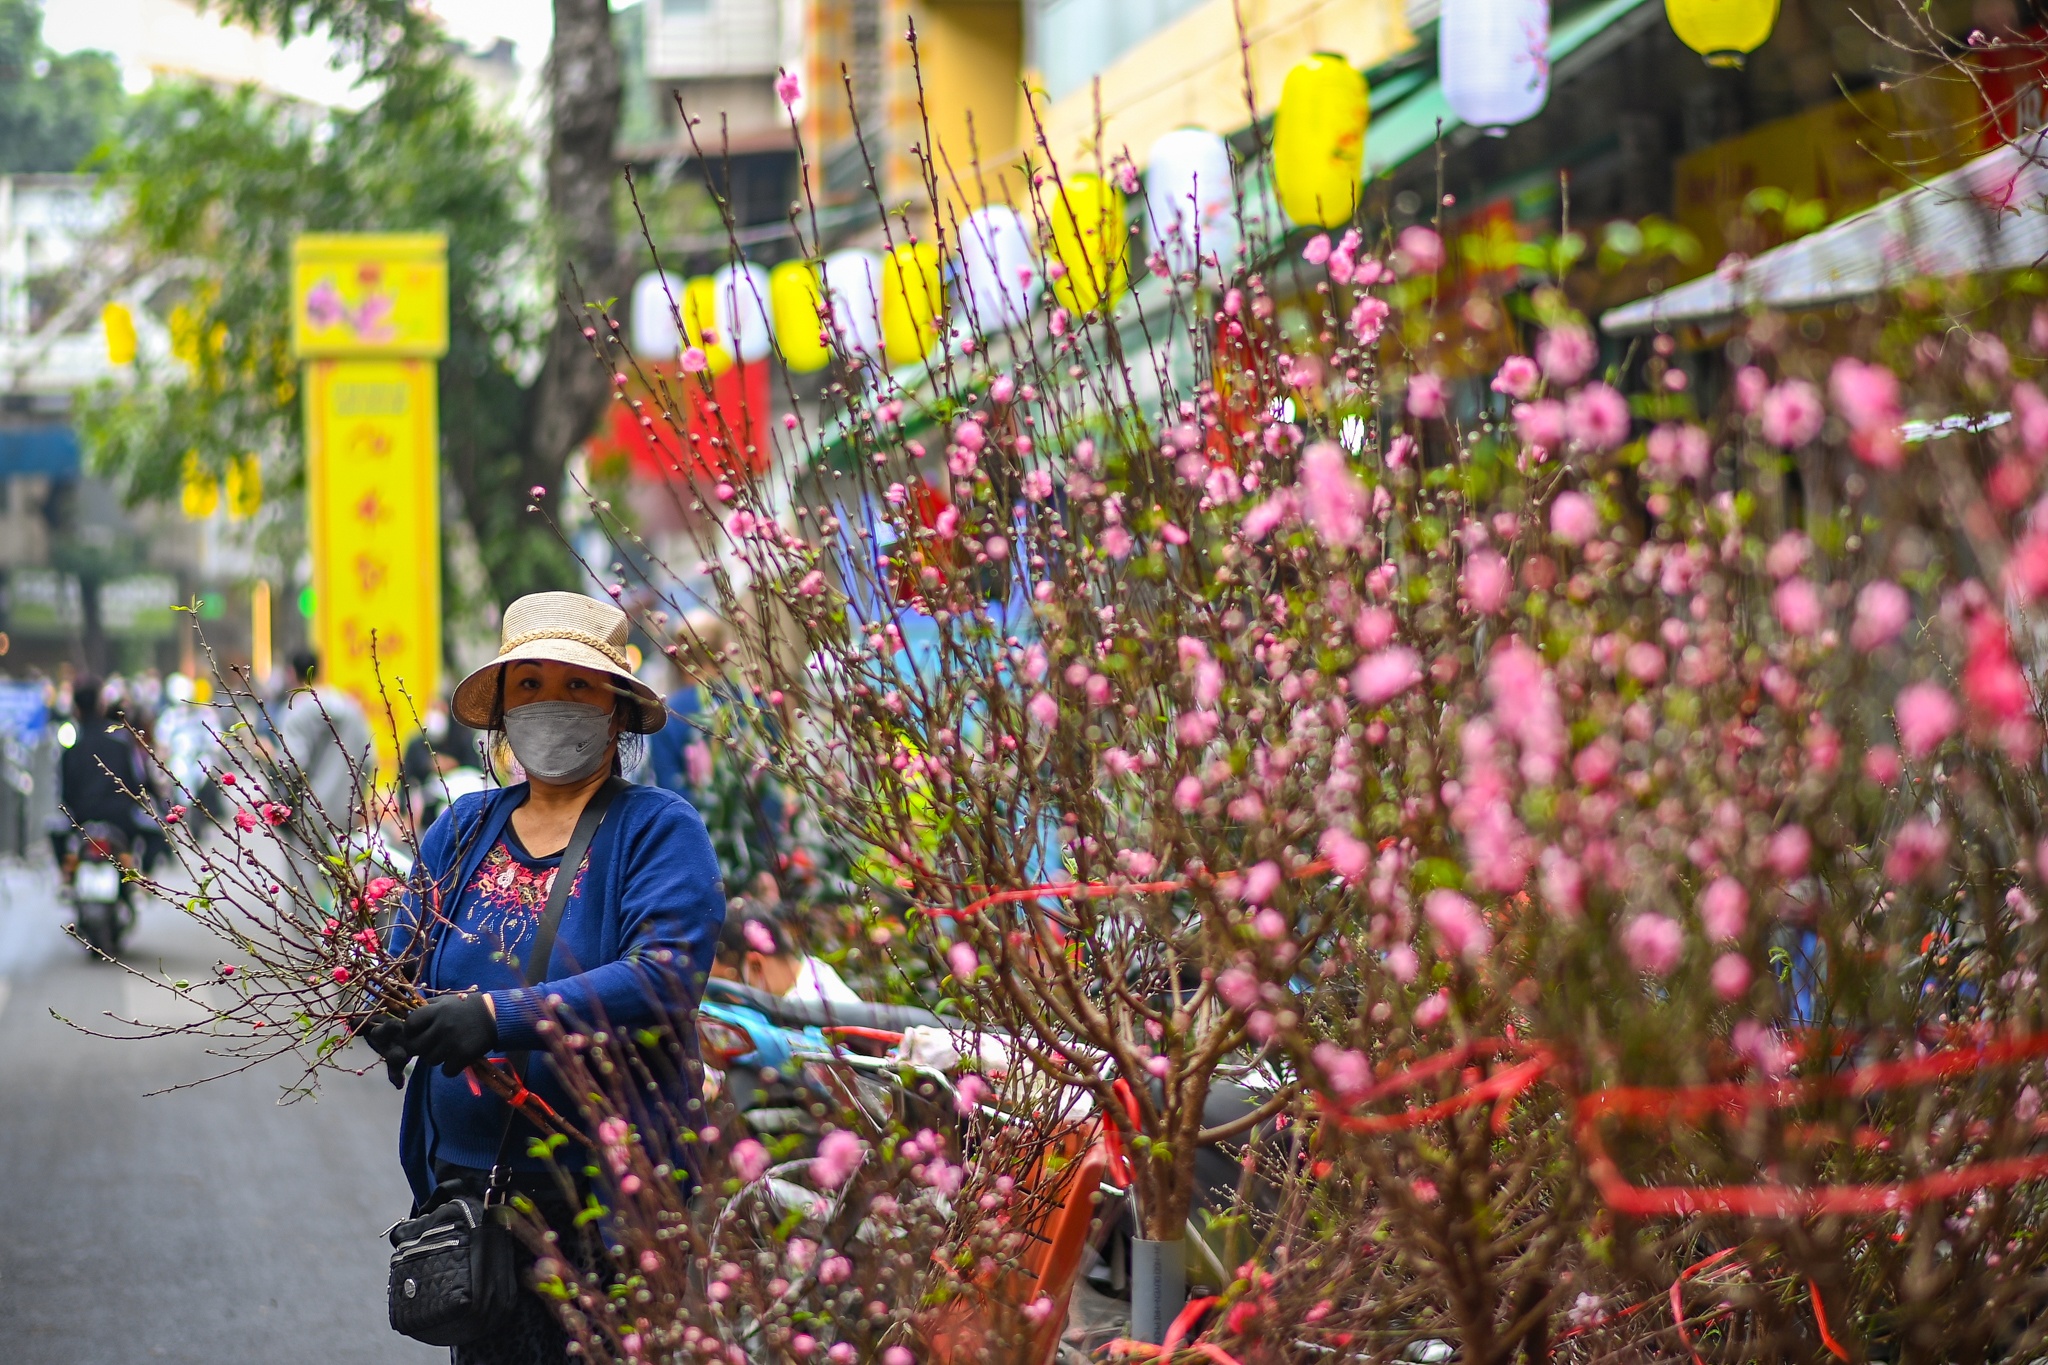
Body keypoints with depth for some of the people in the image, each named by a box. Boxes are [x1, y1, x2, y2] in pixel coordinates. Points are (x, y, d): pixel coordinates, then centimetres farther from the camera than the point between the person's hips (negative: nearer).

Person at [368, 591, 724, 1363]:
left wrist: (501, 1016, -28)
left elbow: (665, 978, -18)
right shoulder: (463, 829, 12)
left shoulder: (658, 829, -4)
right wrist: (387, 1014, -15)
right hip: (470, 1180, 4)